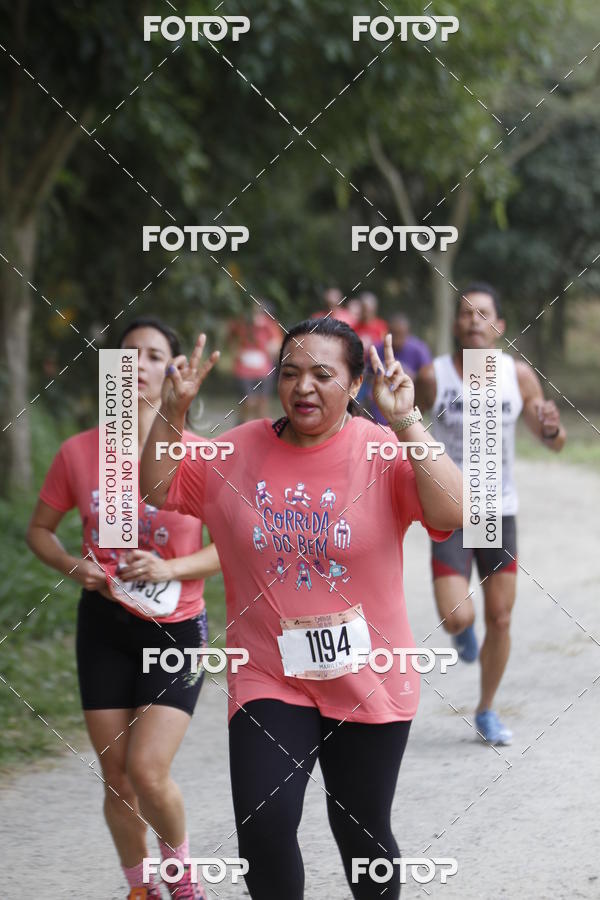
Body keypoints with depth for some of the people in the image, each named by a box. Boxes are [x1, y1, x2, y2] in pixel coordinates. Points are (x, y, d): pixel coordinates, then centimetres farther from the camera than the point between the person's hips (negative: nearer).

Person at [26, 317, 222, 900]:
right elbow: (39, 529, 11)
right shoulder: (79, 453, -2)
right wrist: (73, 566, -9)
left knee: (147, 770, -14)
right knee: (116, 778, 6)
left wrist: (170, 569, -19)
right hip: (105, 626, 2)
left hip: (176, 631, -2)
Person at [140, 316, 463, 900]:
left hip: (365, 681, -1)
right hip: (268, 676, 1)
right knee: (264, 824, -16)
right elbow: (157, 490, 7)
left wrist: (405, 423, -30)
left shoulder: (382, 452, -9)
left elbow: (452, 513, -24)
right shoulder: (239, 451, 1)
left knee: (360, 831, 12)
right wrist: (172, 411, -7)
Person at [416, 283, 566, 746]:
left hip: (500, 512, 2)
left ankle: (487, 710, 25)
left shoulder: (519, 375, -5)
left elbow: (556, 444, 1)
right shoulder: (433, 377, -11)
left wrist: (552, 426, -22)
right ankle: (464, 631, 24)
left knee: (500, 619, 4)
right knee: (458, 617, -15)